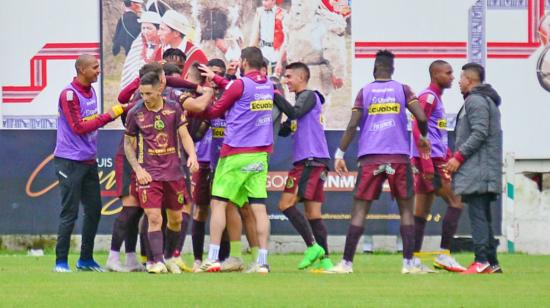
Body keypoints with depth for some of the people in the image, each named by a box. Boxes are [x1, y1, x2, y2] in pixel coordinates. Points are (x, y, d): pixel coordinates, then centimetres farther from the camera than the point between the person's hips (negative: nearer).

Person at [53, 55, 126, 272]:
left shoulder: (91, 91, 13)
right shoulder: (69, 94, -14)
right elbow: (79, 127, -18)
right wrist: (107, 116, -17)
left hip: (89, 161, 8)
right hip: (70, 162, -8)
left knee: (94, 211, 10)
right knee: (70, 213, -7)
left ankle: (86, 259, 20)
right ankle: (61, 262, -2)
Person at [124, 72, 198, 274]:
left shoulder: (174, 109, 1)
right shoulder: (135, 113, -2)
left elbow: (184, 135, 2)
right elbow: (128, 144, 6)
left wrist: (192, 155, -17)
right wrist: (138, 169, -6)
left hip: (173, 172, 2)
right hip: (149, 173, -2)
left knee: (176, 219, 10)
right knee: (154, 218, -13)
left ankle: (169, 257, 28)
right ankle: (158, 262, -12)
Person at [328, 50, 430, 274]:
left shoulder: (364, 92, 5)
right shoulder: (402, 90, 5)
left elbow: (352, 126, -3)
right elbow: (421, 117, -6)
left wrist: (340, 154, 1)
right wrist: (424, 138, 13)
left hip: (369, 158, 0)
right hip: (399, 158, 0)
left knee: (359, 210, 3)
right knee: (406, 209, 8)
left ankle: (346, 262, -2)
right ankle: (408, 263, 1)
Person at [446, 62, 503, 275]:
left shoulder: (476, 100, -9)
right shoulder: (488, 100, 23)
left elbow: (479, 133, -19)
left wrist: (459, 156, -16)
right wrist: (458, 155, 19)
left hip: (476, 169, -10)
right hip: (485, 171, 10)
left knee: (477, 215, -13)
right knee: (484, 217, 11)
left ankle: (482, 261, -18)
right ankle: (492, 263, 10)